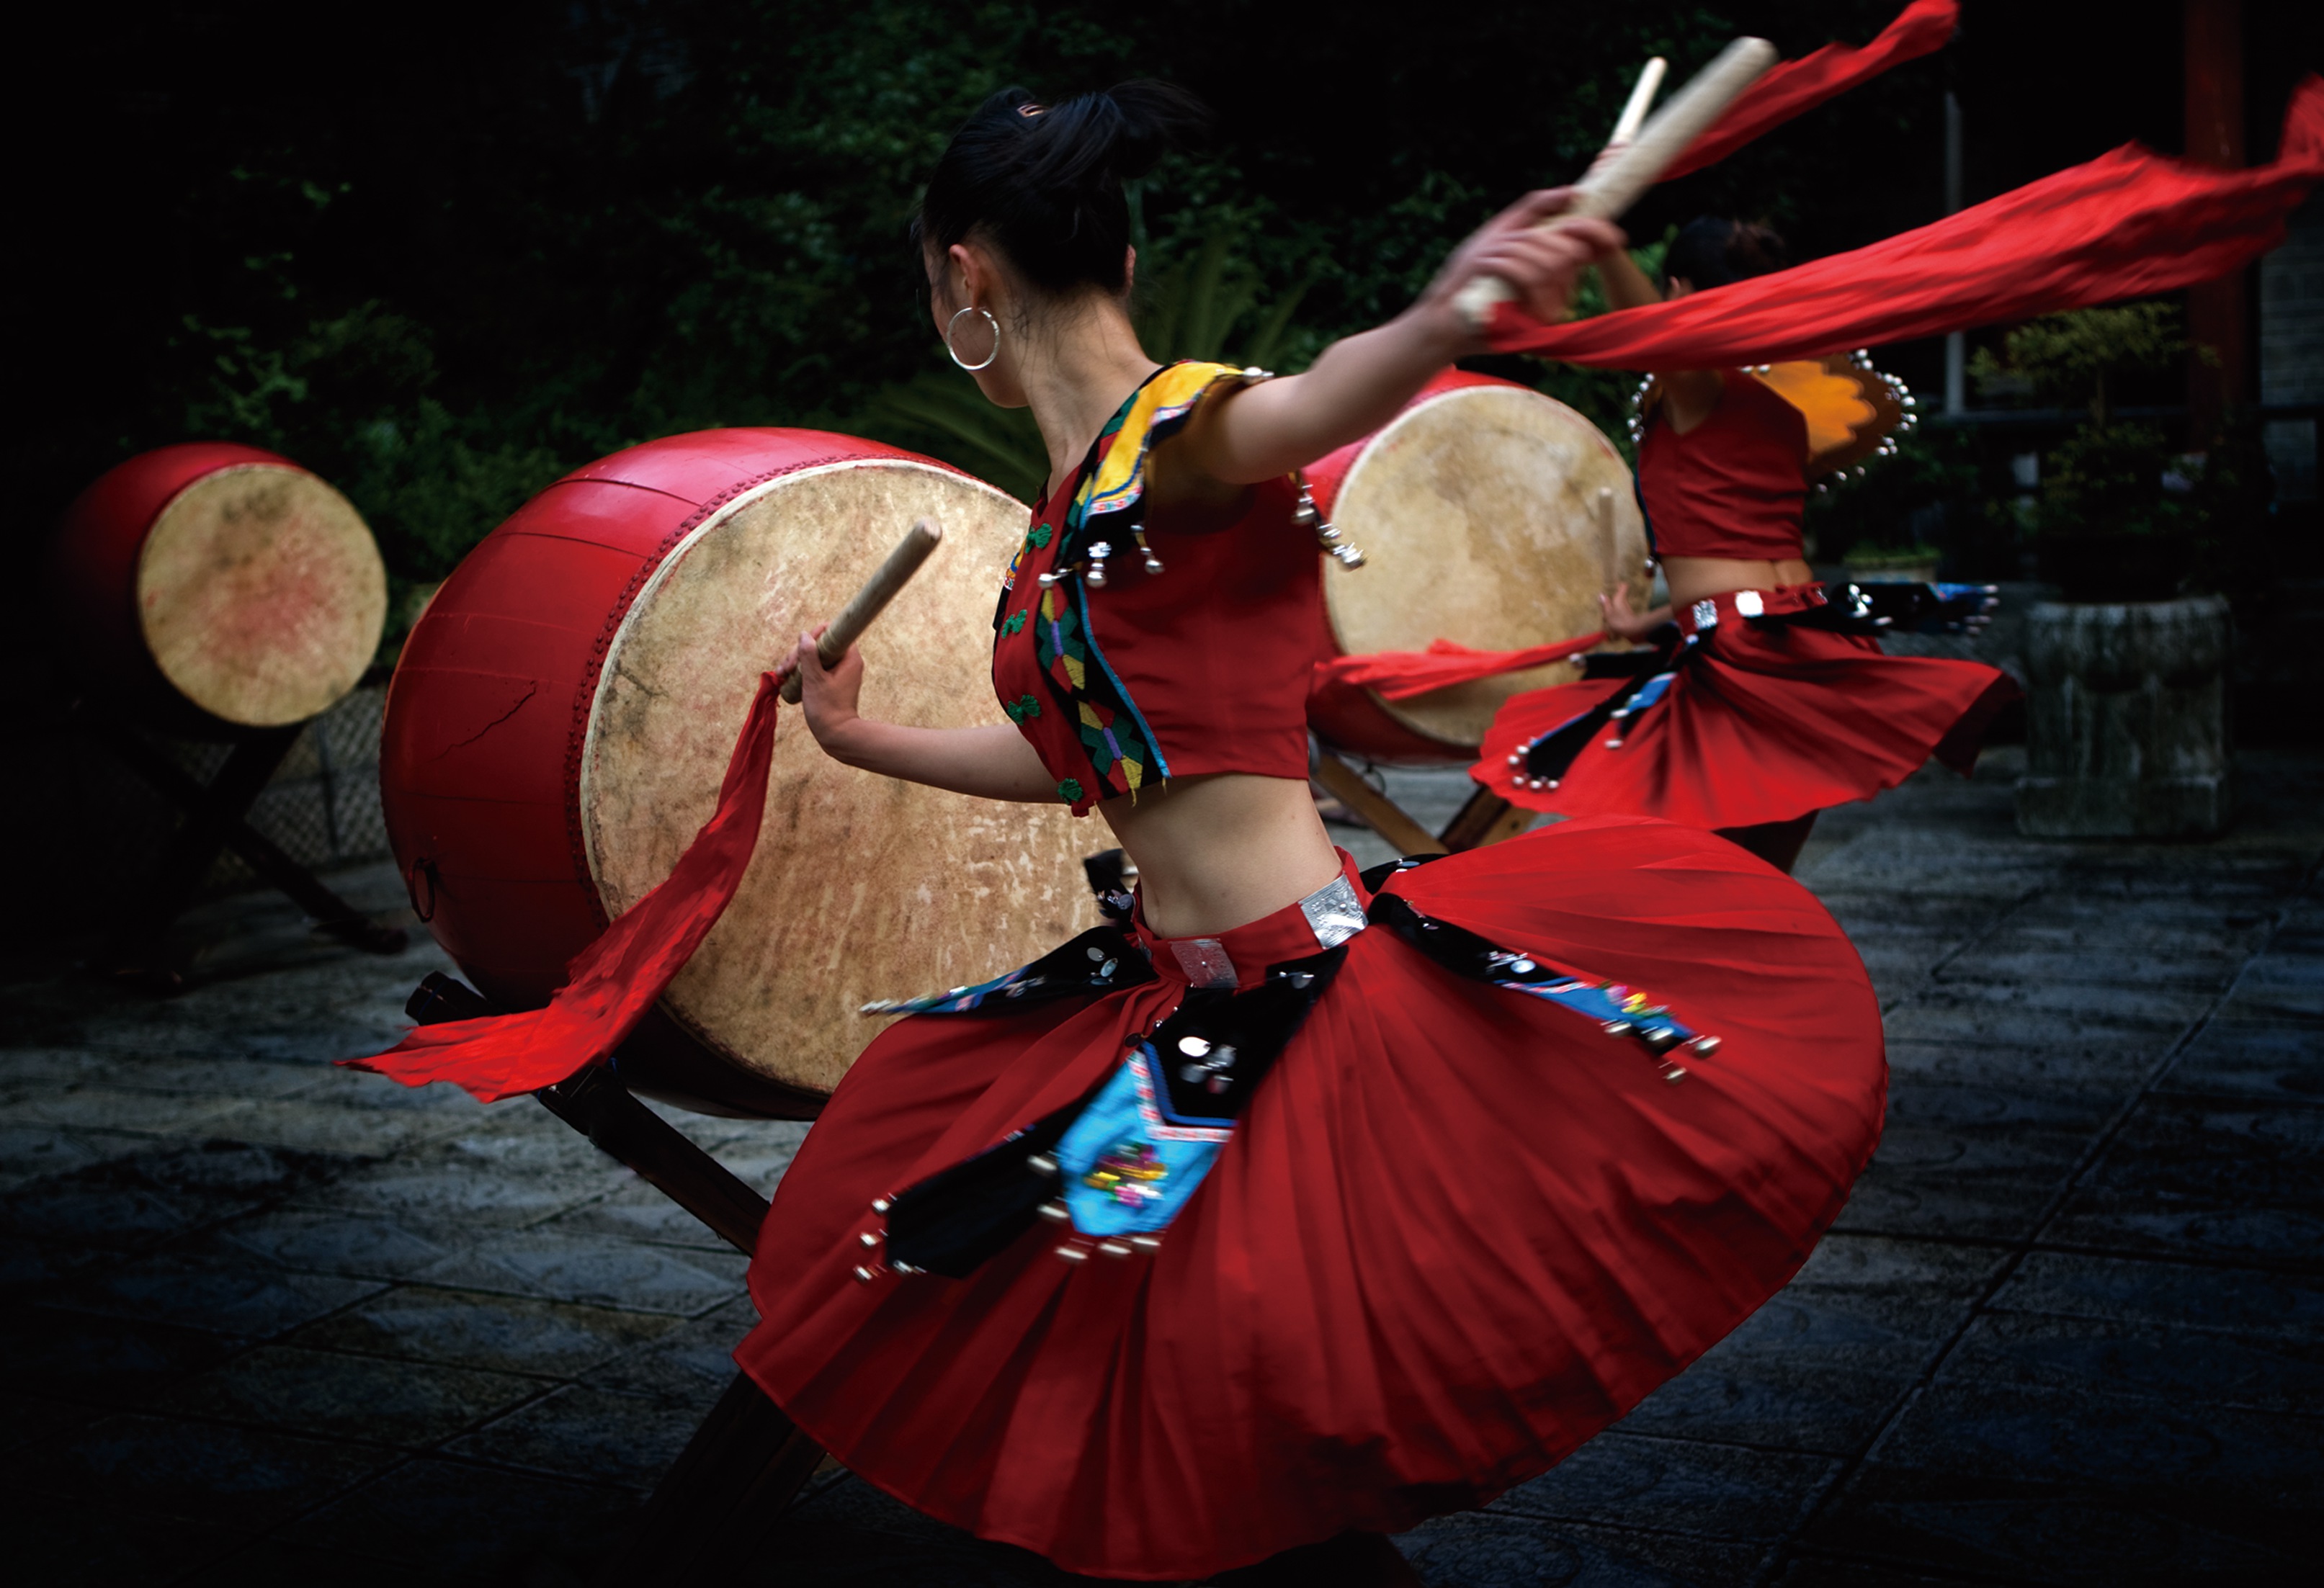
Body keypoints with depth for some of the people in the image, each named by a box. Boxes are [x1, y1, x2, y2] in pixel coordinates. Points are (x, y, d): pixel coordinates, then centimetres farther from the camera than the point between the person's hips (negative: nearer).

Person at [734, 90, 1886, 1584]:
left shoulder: (1179, 429, -13)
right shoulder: (1072, 500, 13)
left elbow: (1318, 404, -36)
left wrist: (1445, 316, -60)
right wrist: (863, 741, 40)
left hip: (1322, 996, -9)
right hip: (1189, 1013, 9)